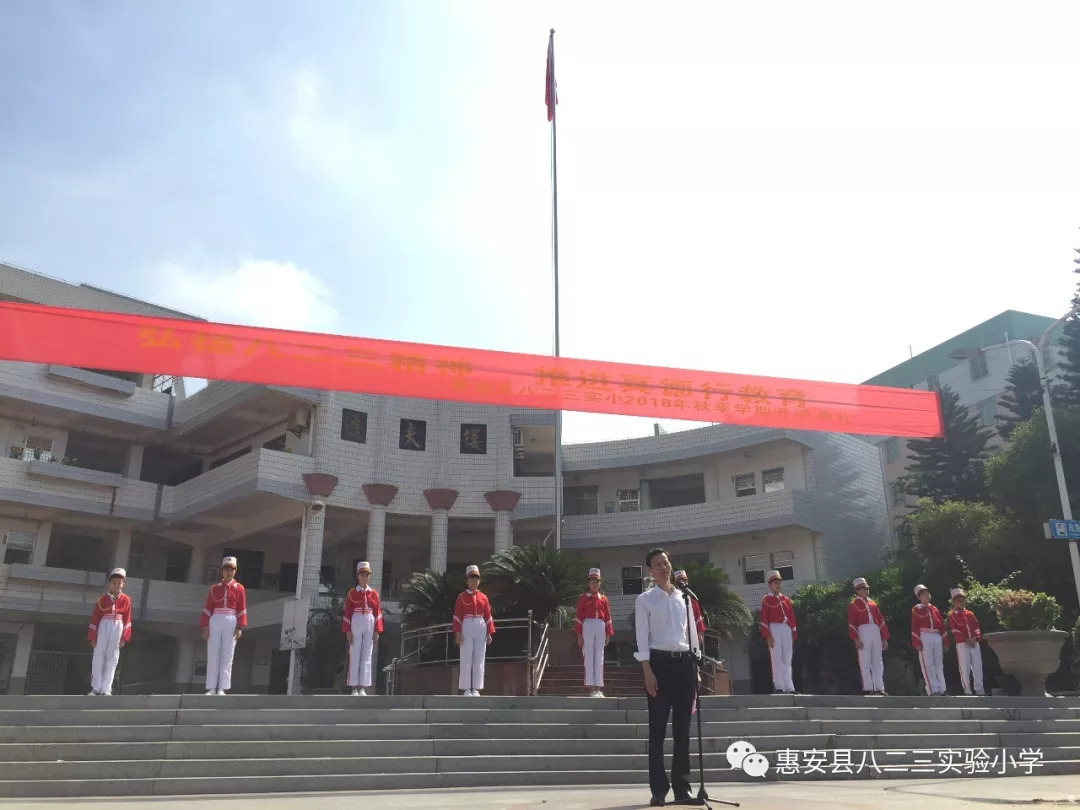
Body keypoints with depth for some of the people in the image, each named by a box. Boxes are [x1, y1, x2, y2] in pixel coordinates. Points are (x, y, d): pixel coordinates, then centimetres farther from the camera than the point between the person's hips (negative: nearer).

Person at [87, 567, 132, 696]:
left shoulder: (126, 600, 4)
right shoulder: (103, 599, 1)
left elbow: (127, 619, 4)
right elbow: (94, 618, 0)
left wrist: (124, 637, -1)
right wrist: (92, 637, -4)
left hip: (117, 629, 0)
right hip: (103, 628, 0)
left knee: (112, 658, 1)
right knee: (98, 658, 4)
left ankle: (105, 689, 4)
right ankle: (95, 688, 11)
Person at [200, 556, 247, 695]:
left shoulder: (239, 588, 8)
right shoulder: (214, 588, 12)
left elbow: (242, 610, 3)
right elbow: (207, 608, 7)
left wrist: (239, 628, -6)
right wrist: (205, 627, -2)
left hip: (231, 622, -1)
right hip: (215, 621, 2)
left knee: (227, 656, -2)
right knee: (212, 655, 0)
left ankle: (222, 688, 0)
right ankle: (211, 688, 3)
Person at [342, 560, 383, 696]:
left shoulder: (374, 593, 8)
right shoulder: (352, 593, 2)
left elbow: (378, 612, 6)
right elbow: (347, 613, -1)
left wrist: (377, 631, 0)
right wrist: (348, 631, -7)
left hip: (370, 625, 2)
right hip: (356, 625, -2)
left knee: (366, 656, 2)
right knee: (354, 655, -1)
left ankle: (363, 687, 4)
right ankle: (354, 687, 3)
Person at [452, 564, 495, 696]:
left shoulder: (483, 597, 11)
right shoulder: (461, 597, 2)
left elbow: (488, 616, 10)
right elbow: (457, 616, -2)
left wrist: (489, 633, 4)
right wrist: (457, 633, -10)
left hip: (481, 629, 3)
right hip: (466, 627, -3)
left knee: (479, 660, 3)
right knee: (466, 659, -2)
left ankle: (476, 689, 8)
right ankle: (466, 689, 4)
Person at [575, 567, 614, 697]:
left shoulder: (604, 599, 12)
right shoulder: (583, 598, 2)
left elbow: (608, 617, 11)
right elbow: (579, 617, -2)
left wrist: (608, 634, 3)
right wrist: (579, 635, -8)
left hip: (601, 627, 3)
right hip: (587, 627, -3)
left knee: (599, 658, 5)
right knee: (589, 658, -3)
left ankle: (598, 688, 8)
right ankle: (591, 689, -2)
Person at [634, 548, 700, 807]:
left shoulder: (684, 598, 14)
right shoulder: (645, 600, 3)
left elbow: (693, 633, 15)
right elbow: (642, 637, -3)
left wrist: (696, 669, 9)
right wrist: (648, 671, -12)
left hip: (684, 662, 4)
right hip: (660, 662, -4)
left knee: (682, 728, 7)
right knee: (658, 729, -3)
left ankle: (682, 787, 14)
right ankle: (659, 789, 2)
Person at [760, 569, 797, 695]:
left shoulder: (786, 600, 17)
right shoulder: (766, 599, 4)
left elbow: (792, 618, 16)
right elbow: (764, 619, -3)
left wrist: (793, 635, 9)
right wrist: (768, 636, -11)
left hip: (787, 630, 4)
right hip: (774, 629, -4)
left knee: (787, 660, 3)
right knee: (777, 658, -6)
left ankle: (789, 688, 4)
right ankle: (778, 687, -5)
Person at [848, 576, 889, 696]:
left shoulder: (873, 603, 20)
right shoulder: (853, 604, 3)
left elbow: (881, 620, 18)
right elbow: (851, 623, -5)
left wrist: (884, 638, 11)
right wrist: (856, 639, -15)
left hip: (876, 632, 6)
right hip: (863, 632, -6)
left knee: (878, 662, 6)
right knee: (865, 663, -4)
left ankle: (879, 688, 9)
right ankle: (868, 688, -3)